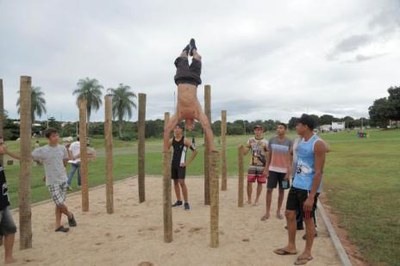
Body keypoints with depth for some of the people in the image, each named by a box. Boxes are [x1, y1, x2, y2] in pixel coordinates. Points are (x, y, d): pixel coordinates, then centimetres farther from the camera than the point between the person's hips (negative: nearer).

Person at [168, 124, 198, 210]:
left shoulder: (185, 140, -9)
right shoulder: (172, 140, 5)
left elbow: (195, 151, -9)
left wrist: (188, 163, -11)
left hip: (181, 165, -5)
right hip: (173, 164, 6)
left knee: (181, 182, -12)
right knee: (175, 182, 10)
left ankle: (186, 203, -4)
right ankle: (179, 201, 23)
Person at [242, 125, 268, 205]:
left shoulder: (265, 142, -2)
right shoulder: (250, 140, 3)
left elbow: (268, 155, 0)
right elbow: (244, 153, 2)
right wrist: (248, 145, -15)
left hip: (262, 166, -1)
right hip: (252, 165, 1)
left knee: (260, 183, 5)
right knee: (249, 182, -1)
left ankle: (256, 200, 19)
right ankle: (249, 199, 15)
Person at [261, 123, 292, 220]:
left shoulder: (289, 142, -5)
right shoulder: (272, 140, 0)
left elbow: (290, 158, -4)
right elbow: (269, 156, 6)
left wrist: (289, 172, -9)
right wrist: (266, 169, 3)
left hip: (284, 170, -1)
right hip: (273, 169, 1)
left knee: (281, 191, 9)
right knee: (269, 190, -1)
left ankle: (278, 211, 23)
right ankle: (267, 212, 8)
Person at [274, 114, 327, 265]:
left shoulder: (318, 144, -18)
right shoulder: (301, 141, 8)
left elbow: (318, 172, -20)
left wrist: (311, 196, -21)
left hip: (308, 188, -8)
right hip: (296, 185, 8)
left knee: (308, 219, 6)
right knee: (289, 214, 13)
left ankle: (307, 253, 24)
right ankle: (291, 247, 29)